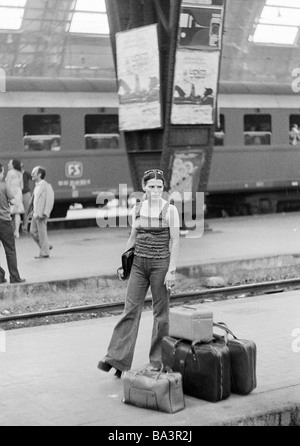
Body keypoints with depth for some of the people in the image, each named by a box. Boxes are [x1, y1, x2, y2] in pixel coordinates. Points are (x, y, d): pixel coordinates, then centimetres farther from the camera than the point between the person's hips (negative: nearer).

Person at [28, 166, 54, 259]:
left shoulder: (46, 186, -13)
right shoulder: (37, 186, 12)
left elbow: (50, 201, -16)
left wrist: (45, 214, -20)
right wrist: (31, 210, 17)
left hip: (41, 214, -9)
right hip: (35, 214, 9)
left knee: (42, 233, -2)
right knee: (33, 231, 11)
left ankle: (44, 253, 7)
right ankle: (46, 246, 24)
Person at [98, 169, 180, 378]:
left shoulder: (170, 210, -5)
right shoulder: (137, 208, 7)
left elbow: (175, 241, -7)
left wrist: (171, 270, -13)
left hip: (160, 264, -4)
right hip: (139, 264, 4)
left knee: (161, 312, 5)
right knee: (131, 309, -2)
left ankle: (158, 361, 15)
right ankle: (117, 358, -5)